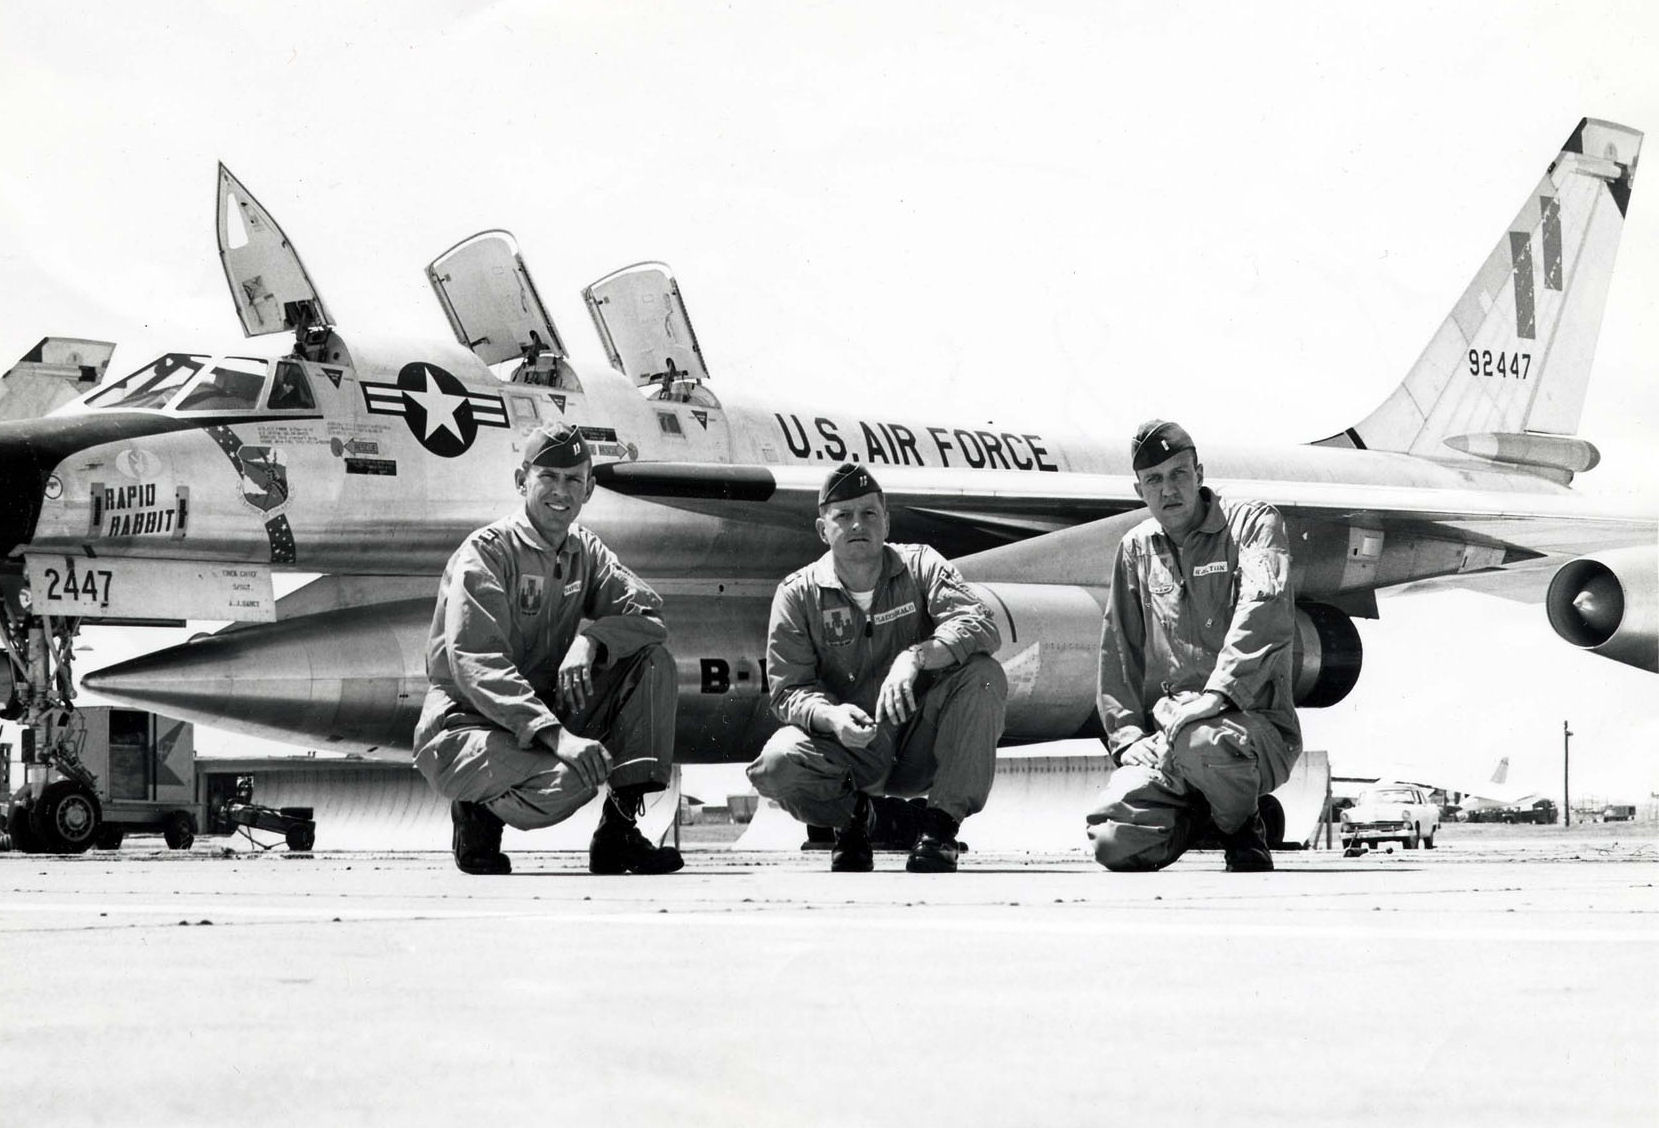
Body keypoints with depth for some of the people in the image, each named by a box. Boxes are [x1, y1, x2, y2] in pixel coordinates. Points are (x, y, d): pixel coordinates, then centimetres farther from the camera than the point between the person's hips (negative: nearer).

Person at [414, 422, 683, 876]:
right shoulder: (486, 553, -13)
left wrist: (591, 641, -23)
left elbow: (647, 612, 0)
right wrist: (555, 735, -36)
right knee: (575, 776, -35)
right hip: (465, 724, -7)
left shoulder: (584, 551, 10)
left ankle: (619, 830, -9)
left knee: (652, 663, -9)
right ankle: (478, 813, -2)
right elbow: (475, 664, -24)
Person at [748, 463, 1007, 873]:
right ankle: (852, 817, 6)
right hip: (849, 748, 0)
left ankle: (941, 825, -14)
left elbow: (981, 626, -17)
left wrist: (916, 657, -36)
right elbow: (789, 692, -7)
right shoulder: (798, 594, -1)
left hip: (922, 746, 0)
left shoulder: (920, 566, 0)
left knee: (981, 674, -26)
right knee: (776, 764, -31)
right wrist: (831, 716, -31)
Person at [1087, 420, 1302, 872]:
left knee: (1201, 741, -41)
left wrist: (1218, 692, -28)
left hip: (1255, 722, -5)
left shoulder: (1252, 522, 2)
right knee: (1113, 841, -20)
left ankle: (1243, 831, -7)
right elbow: (1119, 651, 19)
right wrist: (1128, 735, 4)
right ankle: (1197, 816, 14)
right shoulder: (1137, 549, 19)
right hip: (1164, 734, 5)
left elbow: (1264, 609, -15)